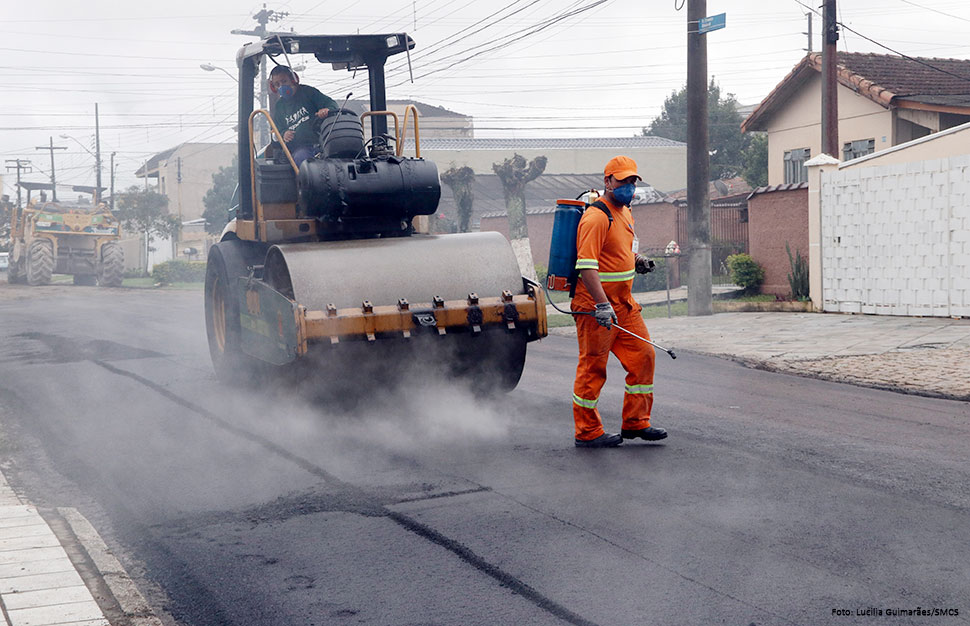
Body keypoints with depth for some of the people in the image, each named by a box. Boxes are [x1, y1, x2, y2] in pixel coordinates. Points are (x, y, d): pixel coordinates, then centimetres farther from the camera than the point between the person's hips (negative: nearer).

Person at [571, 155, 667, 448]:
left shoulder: (625, 212, 14)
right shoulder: (596, 217, -17)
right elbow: (586, 265, -25)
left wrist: (638, 259, 10)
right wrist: (602, 305, -32)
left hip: (624, 304, 9)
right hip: (596, 307, -9)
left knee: (642, 356, 8)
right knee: (593, 368, -1)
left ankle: (636, 423, 18)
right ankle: (587, 432, 9)